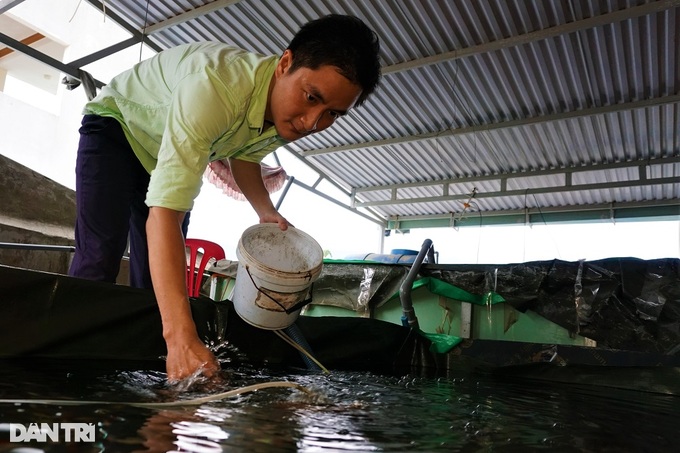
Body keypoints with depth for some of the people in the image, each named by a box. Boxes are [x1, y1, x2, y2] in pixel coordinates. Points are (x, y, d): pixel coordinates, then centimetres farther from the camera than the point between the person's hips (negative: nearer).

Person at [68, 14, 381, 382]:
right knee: (99, 260, -23)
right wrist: (182, 337, -58)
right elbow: (164, 214, -50)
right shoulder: (215, 86, -44)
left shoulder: (287, 114, -20)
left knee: (155, 280, 3)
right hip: (116, 127, -5)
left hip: (168, 154, 6)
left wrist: (265, 210, -17)